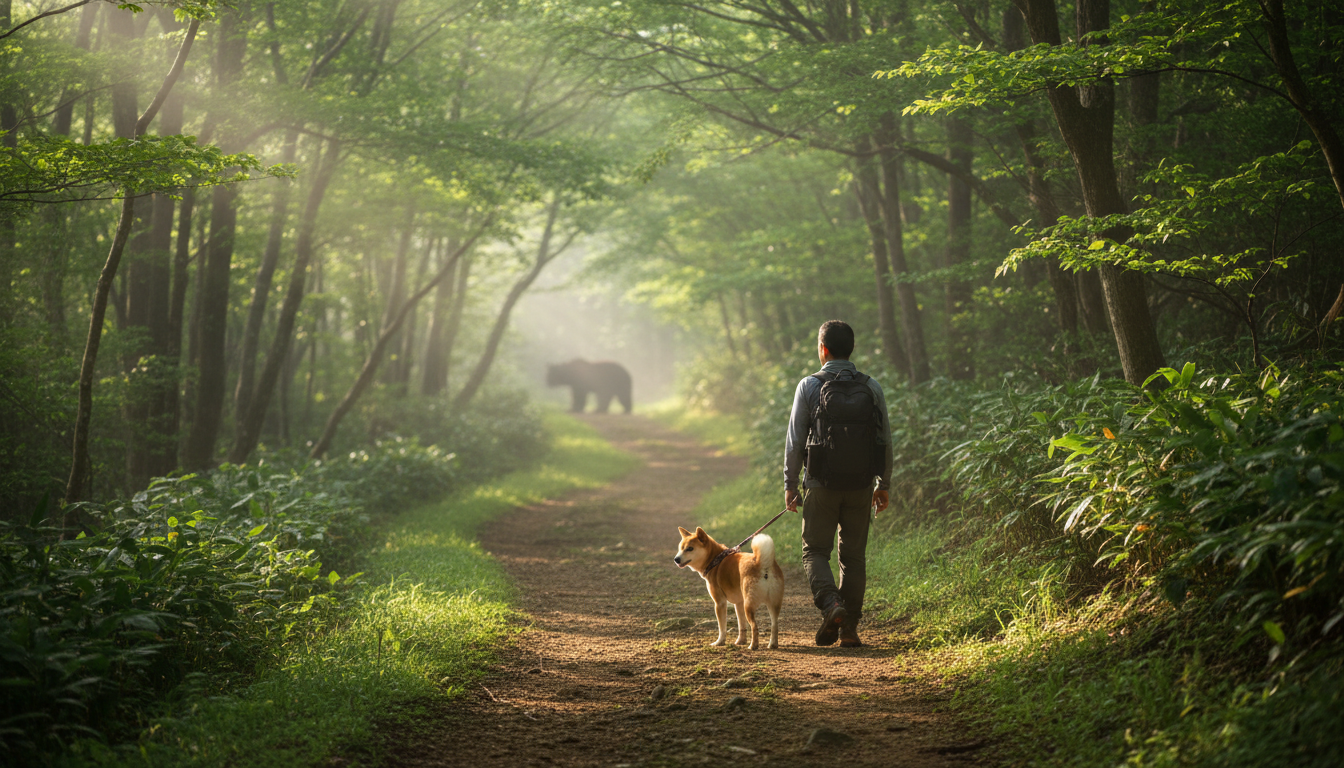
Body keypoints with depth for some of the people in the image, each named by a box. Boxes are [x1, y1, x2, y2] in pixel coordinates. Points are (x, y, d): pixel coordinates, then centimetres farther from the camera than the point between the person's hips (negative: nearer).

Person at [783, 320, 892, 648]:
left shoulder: (809, 386, -4)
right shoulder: (872, 388, 2)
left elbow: (795, 440, -4)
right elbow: (885, 440, 5)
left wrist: (790, 484, 5)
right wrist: (883, 484, 15)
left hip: (822, 485, -2)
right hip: (861, 486, 2)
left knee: (815, 550, 8)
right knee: (853, 556, 11)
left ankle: (831, 604, -17)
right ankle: (850, 628, 8)